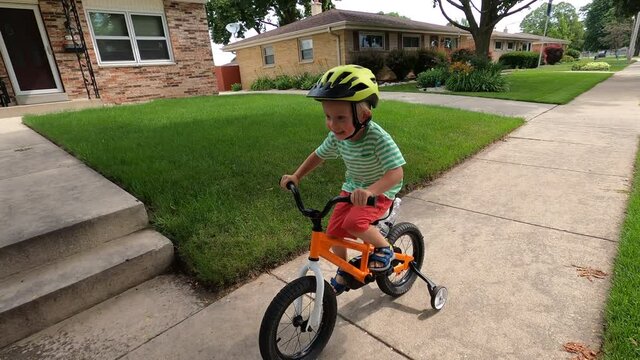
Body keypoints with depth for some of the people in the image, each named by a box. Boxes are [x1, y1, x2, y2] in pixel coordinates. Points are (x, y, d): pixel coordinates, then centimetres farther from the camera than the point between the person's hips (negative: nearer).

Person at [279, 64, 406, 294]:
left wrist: (370, 191, -53)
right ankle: (342, 275, 29)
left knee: (354, 222, -30)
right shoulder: (337, 137, -13)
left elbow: (396, 173, -37)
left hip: (380, 191, -6)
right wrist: (296, 176, -5)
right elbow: (319, 155, 5)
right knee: (334, 231, 2)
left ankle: (384, 249, 2)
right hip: (352, 187, 6)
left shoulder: (378, 138, -32)